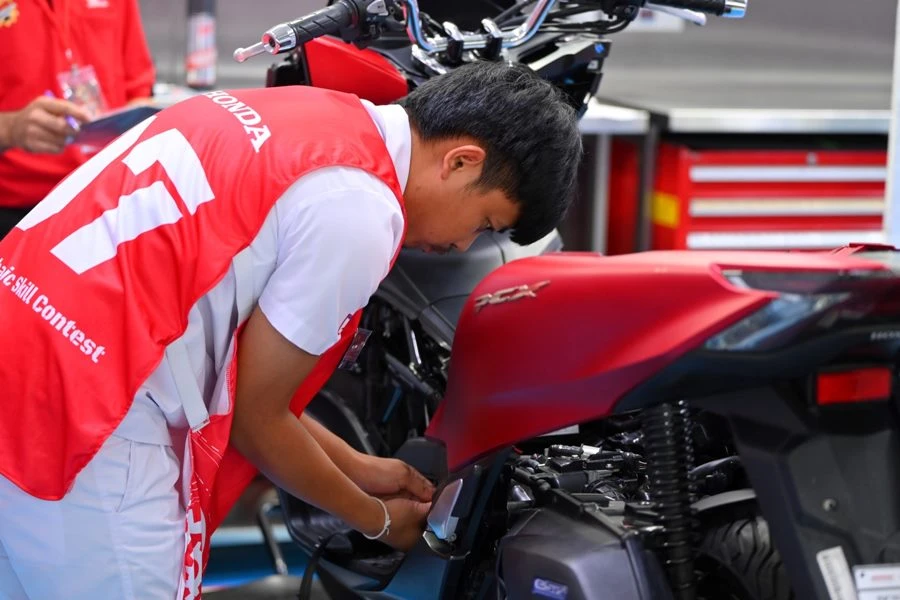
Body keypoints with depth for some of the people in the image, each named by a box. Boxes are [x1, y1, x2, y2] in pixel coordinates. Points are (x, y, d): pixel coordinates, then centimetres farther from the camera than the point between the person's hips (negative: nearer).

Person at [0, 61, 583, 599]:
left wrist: (356, 466, 24)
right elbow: (256, 417, -4)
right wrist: (376, 518, 12)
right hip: (86, 408, -10)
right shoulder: (357, 209, -14)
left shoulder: (299, 118, 13)